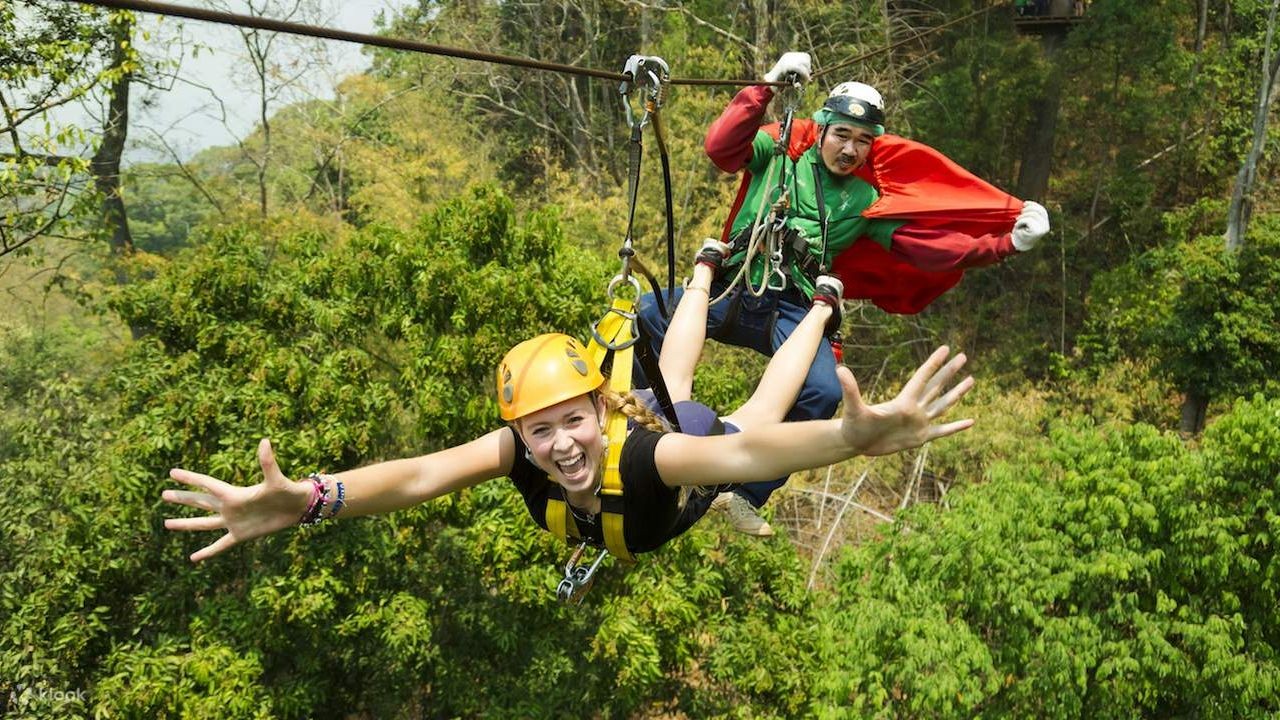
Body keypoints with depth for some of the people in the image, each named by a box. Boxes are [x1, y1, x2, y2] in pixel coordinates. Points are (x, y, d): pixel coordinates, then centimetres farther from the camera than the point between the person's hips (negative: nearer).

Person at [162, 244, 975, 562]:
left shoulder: (645, 456, -52)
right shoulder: (521, 451, -42)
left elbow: (742, 452, -71)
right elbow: (419, 474, -59)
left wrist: (852, 437, -91)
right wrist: (305, 501, -78)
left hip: (697, 444, -3)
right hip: (656, 417, 4)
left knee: (760, 411, 29)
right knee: (669, 383, 35)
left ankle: (823, 303, 56)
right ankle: (708, 265, 64)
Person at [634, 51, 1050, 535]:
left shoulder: (865, 201, 15)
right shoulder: (780, 152, 10)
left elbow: (934, 246, 9)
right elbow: (720, 148, -7)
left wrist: (1007, 243, -2)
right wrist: (766, 87, -12)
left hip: (792, 310, 1)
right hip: (733, 290, -1)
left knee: (823, 394, -26)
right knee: (651, 312, -25)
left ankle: (746, 495, -8)